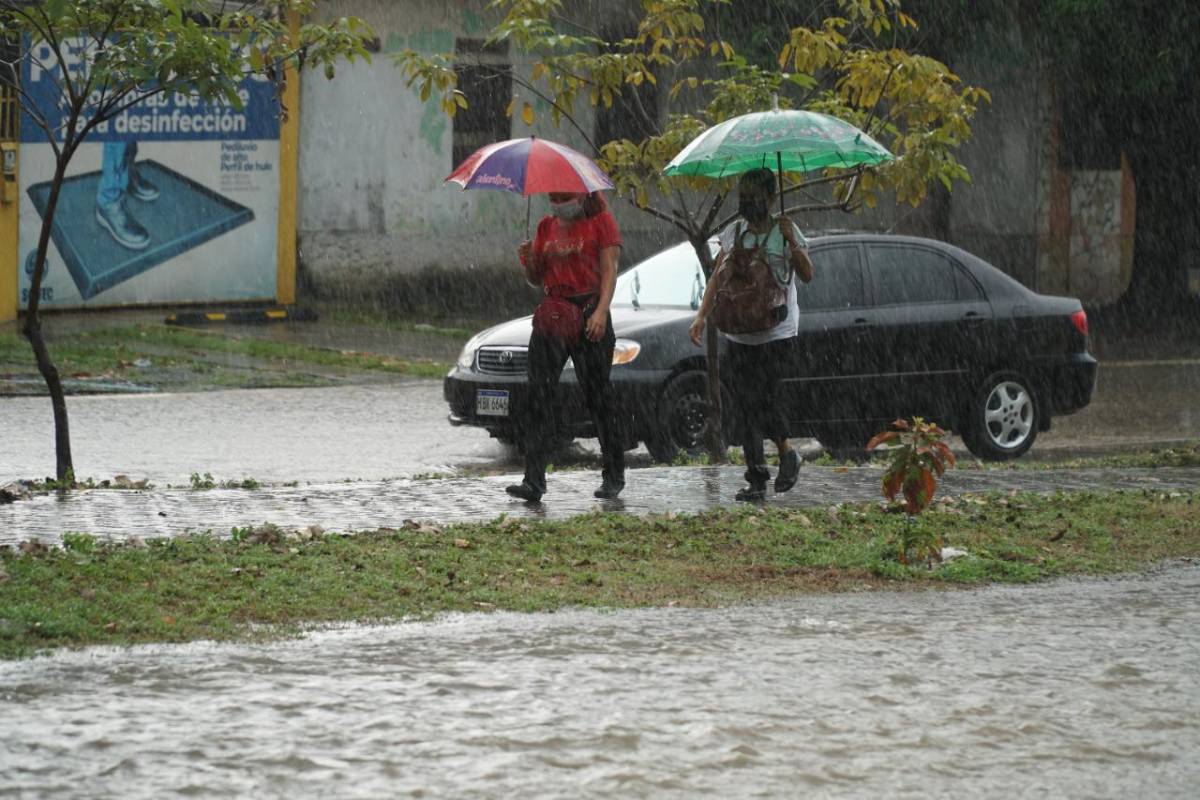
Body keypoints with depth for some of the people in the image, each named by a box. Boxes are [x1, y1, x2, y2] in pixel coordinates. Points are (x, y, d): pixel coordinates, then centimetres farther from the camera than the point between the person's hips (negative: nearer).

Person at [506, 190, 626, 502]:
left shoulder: (600, 221, 2)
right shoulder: (547, 226, 15)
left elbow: (609, 270, -5)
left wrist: (601, 311, -18)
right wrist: (529, 261, -4)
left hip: (589, 316, -4)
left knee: (598, 394, 2)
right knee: (538, 394, -7)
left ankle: (614, 475, 15)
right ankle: (534, 480, -12)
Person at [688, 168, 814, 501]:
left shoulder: (786, 231, 0)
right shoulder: (734, 232, 10)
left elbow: (807, 275, -7)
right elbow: (717, 277, 12)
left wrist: (792, 243, -20)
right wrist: (701, 316, 5)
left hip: (776, 331, -4)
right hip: (740, 331, 4)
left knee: (762, 396, -14)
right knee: (745, 402, 1)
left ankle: (787, 452, 11)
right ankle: (756, 479, 5)